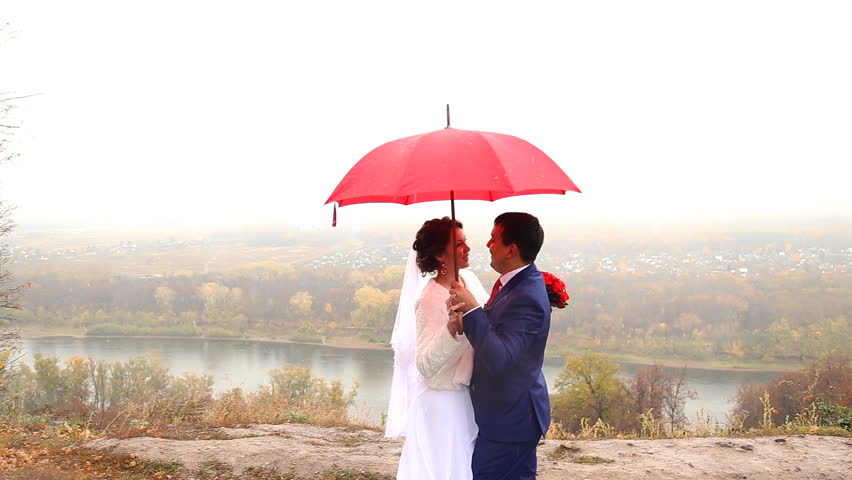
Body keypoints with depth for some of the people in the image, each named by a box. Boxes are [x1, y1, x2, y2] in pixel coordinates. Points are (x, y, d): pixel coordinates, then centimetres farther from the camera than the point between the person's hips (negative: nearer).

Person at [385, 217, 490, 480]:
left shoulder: (469, 279, 0)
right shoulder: (431, 300, -23)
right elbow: (425, 366, -29)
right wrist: (453, 327, -44)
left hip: (469, 397, 7)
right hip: (444, 403, -7)